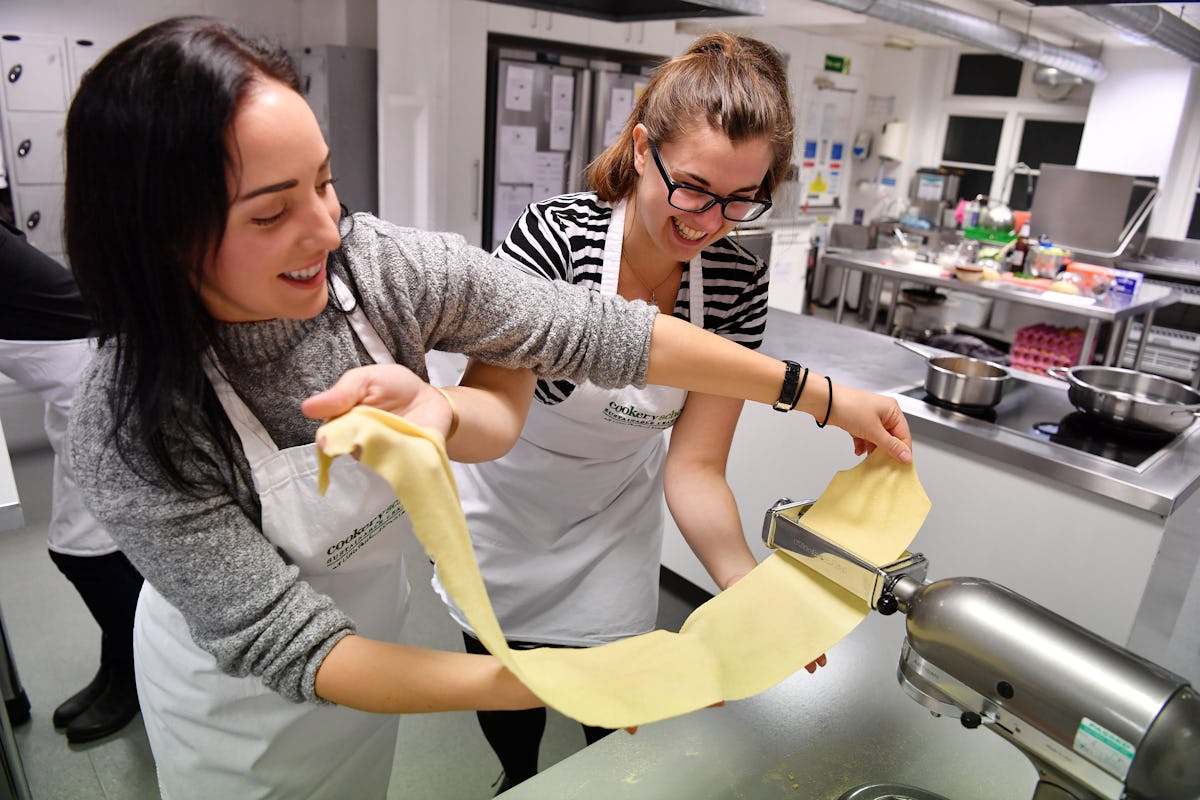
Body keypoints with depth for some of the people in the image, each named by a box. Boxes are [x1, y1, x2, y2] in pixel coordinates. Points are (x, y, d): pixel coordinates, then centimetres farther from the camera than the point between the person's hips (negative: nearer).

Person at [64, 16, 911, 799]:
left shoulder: (388, 266, -25)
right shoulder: (130, 430, -31)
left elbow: (602, 334, -22)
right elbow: (289, 648, -31)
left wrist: (824, 395, -17)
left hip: (377, 627, 3)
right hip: (241, 698, -2)